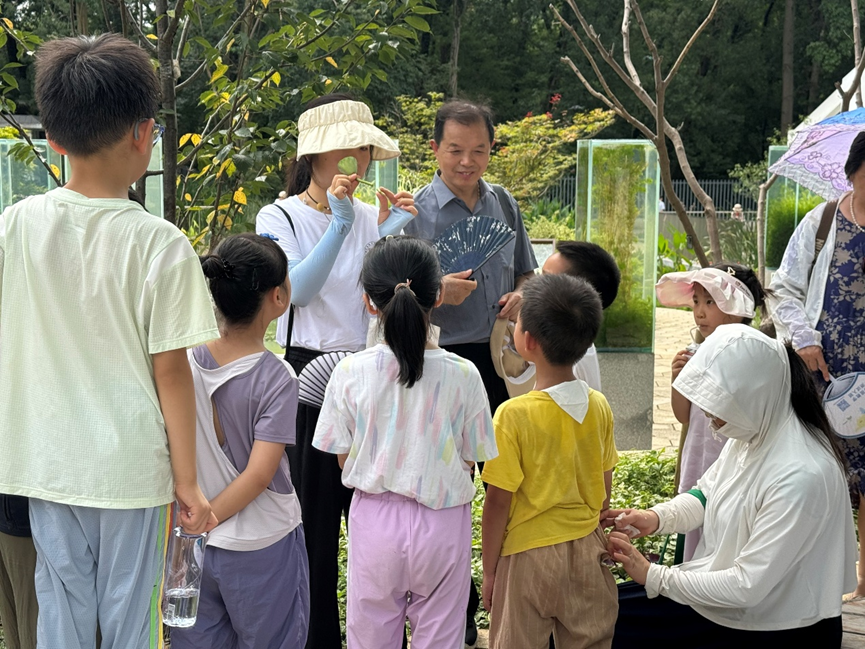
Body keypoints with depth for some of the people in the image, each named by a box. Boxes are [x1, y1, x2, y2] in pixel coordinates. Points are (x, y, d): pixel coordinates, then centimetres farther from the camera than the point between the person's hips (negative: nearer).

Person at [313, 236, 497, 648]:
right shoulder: (462, 375, -13)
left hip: (375, 520, 1)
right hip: (442, 522, 0)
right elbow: (469, 460, -3)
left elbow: (344, 458, -2)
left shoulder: (351, 373, -12)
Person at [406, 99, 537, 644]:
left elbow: (527, 272, 21)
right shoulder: (416, 211, -6)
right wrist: (439, 293, -23)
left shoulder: (504, 204, 9)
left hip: (501, 359, 5)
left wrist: (522, 296, -1)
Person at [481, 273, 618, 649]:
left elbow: (498, 502, -13)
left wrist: (489, 572, -3)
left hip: (529, 557, -4)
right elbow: (605, 491, 6)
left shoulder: (514, 415, -18)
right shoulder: (599, 407, -4)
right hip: (587, 552, 5)